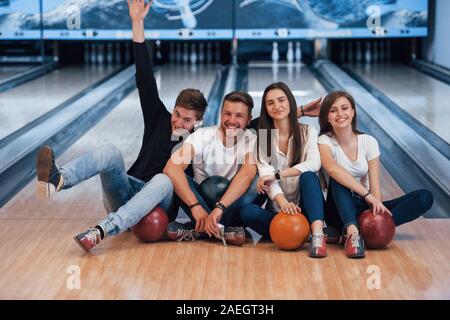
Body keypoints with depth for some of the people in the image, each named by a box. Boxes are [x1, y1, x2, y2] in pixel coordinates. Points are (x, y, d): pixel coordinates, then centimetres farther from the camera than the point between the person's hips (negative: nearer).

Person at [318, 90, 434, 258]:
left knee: (425, 197, -15)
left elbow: (375, 186, -10)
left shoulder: (368, 142, -2)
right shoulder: (325, 141, -10)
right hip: (340, 208, -3)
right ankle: (352, 231, -49)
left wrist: (377, 206, -32)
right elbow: (332, 168, -33)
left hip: (364, 207, 3)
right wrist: (366, 194, -40)